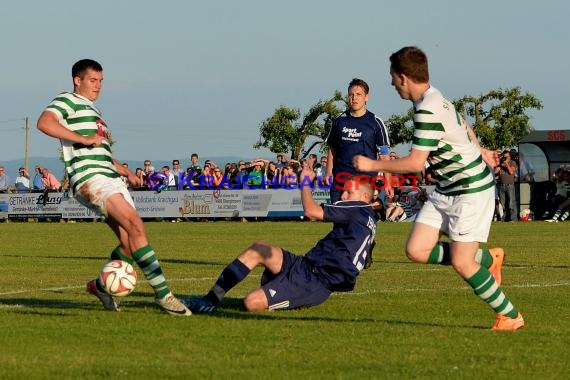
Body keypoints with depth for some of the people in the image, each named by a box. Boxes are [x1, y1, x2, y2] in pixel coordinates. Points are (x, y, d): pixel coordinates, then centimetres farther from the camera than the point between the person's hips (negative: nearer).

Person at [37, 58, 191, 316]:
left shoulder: (92, 111, 31)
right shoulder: (68, 101, 2)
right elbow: (44, 123, -20)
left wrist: (126, 172, 24)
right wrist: (82, 139, -19)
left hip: (110, 179, 10)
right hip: (89, 178, -10)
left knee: (130, 243, 1)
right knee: (135, 225, -23)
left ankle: (100, 285, 23)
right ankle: (162, 293, -26)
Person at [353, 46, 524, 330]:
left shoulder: (427, 110, -24)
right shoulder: (434, 98, 6)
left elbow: (416, 162, -25)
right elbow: (463, 124, 24)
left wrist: (372, 165, -15)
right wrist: (478, 150, 38)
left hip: (471, 190, -9)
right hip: (446, 190, 9)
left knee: (461, 263, -10)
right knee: (416, 250, -2)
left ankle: (510, 316, 6)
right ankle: (488, 258, 15)